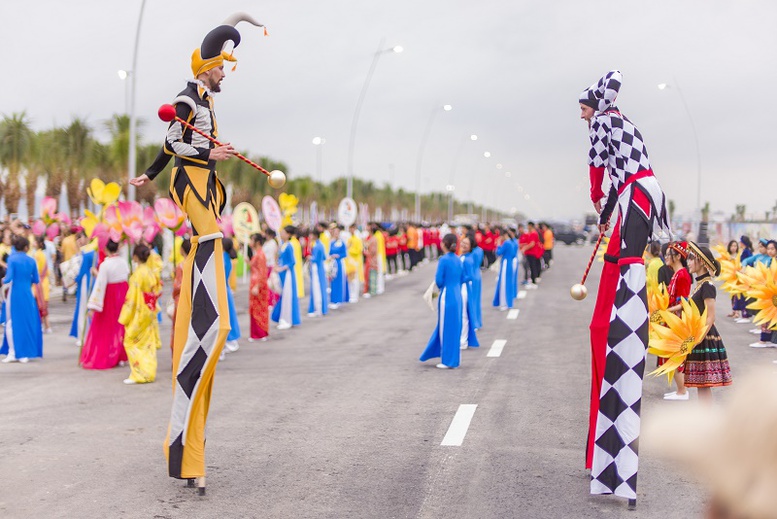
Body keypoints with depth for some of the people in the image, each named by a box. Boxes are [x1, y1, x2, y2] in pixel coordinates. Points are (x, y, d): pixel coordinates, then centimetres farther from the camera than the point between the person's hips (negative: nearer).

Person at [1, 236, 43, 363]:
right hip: (28, 295, 2)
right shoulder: (31, 261, 0)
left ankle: (13, 353, 5)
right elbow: (36, 280, 5)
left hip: (14, 295, -2)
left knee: (12, 323, 8)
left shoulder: (11, 259, -8)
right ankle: (25, 354, 11)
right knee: (28, 323, 10)